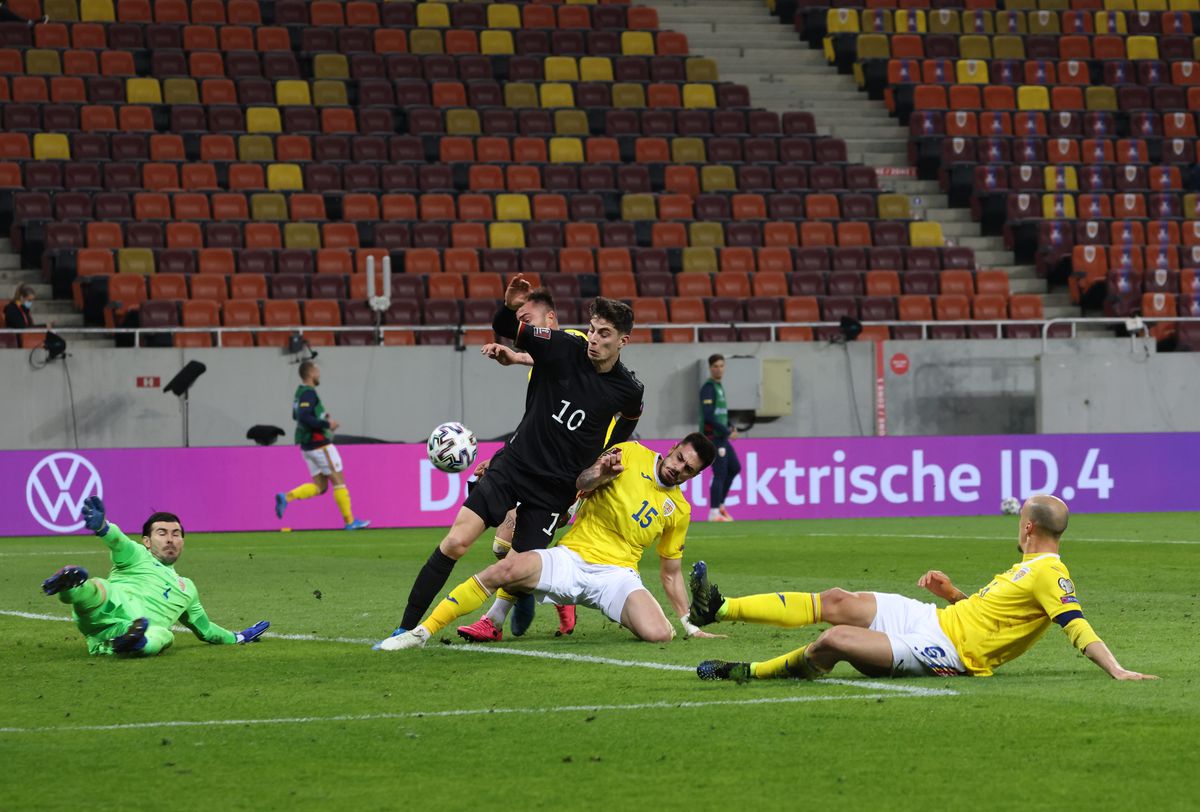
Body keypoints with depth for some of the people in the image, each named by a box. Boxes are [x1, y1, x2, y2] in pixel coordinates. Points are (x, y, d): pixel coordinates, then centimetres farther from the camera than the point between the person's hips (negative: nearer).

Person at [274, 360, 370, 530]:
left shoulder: (300, 392, 13)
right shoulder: (308, 393, -16)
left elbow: (297, 415, 26)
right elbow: (304, 417, -28)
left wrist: (324, 420, 19)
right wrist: (326, 424, -20)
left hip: (307, 446, 9)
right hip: (320, 444, -9)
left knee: (320, 486, 9)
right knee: (338, 481, 0)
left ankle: (286, 497, -8)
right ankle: (349, 521, 4)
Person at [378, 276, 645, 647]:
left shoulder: (628, 392, -4)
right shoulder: (565, 348, -6)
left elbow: (614, 445, 15)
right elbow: (505, 329, 2)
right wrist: (509, 308, -19)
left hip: (555, 488, 0)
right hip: (512, 464, 1)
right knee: (456, 542, -13)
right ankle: (406, 629, -11)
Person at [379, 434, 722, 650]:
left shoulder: (679, 510, 13)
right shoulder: (631, 454, 5)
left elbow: (671, 572, 20)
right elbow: (580, 486, -4)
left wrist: (690, 624, 15)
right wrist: (599, 474, -26)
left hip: (616, 575, 2)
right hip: (571, 557, -2)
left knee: (660, 634, -28)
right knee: (507, 568, -32)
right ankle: (423, 632, -24)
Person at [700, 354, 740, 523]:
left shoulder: (719, 387, 16)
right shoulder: (708, 388, -13)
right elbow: (708, 416, -21)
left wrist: (730, 428, 8)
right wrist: (727, 433, -16)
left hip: (720, 437, 9)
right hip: (712, 437, -9)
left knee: (734, 468, 13)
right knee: (720, 474, -9)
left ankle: (719, 504, 18)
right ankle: (714, 512, -6)